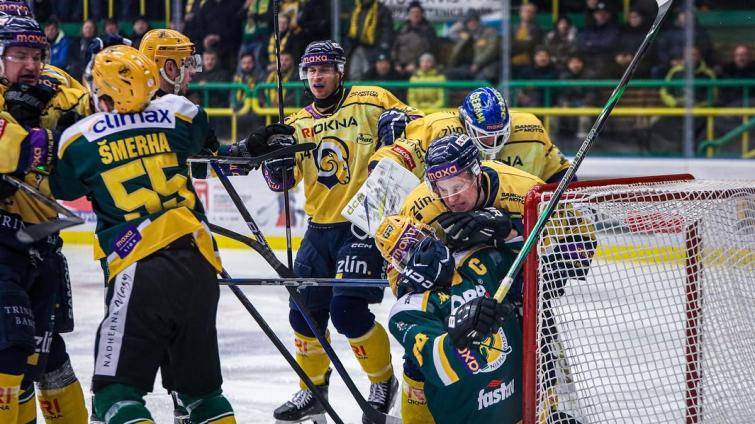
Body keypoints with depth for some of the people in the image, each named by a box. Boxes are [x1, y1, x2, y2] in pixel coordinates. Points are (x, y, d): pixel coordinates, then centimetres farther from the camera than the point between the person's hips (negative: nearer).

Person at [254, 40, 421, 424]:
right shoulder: (297, 124, 11)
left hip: (364, 223, -6)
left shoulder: (370, 102, -4)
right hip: (320, 230, 6)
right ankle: (312, 390, 26)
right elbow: (280, 181, 6)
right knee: (305, 311, 7)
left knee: (347, 310, -15)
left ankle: (383, 381, 7)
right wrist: (275, 156, -15)